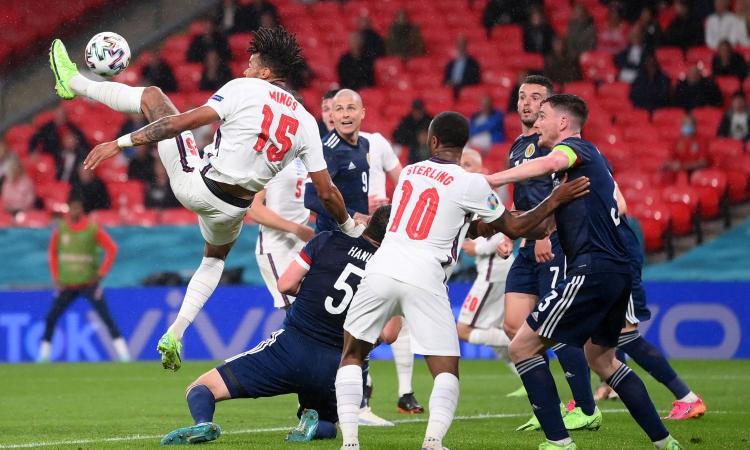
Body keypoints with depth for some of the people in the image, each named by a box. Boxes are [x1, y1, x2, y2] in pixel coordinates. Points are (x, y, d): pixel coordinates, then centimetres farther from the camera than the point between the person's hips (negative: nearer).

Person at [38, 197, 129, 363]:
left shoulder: (93, 229, -6)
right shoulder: (60, 230, 3)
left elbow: (112, 249, -3)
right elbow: (52, 253, 15)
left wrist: (101, 273, -8)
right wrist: (56, 278, 8)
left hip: (89, 283, -3)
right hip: (66, 285, 3)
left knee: (105, 316, -12)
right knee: (51, 318, 1)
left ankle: (123, 354, -13)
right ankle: (44, 354, 14)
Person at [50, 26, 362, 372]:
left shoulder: (244, 89, -12)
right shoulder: (305, 122, 0)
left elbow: (182, 122, -19)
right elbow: (327, 191, -1)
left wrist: (121, 142, -18)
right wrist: (352, 230, 16)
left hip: (194, 184, -4)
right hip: (232, 210, 4)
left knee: (152, 96, 12)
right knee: (214, 258, 37)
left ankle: (75, 84, 26)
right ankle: (175, 334, 24)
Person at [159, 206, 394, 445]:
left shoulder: (327, 241, 1)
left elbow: (286, 285, 1)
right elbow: (387, 335, 1)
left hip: (292, 345, -2)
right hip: (331, 368, 2)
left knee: (200, 389, 5)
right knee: (327, 428, 32)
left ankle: (203, 424, -29)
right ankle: (312, 426, -4)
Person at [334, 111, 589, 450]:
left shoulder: (407, 172, 15)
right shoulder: (471, 184, -1)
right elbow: (515, 229, 11)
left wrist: (484, 225, 38)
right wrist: (556, 200, 18)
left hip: (381, 270, 3)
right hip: (423, 282, -3)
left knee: (352, 355, 19)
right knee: (447, 370, 7)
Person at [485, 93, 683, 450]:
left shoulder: (575, 147, -4)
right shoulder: (591, 158, 24)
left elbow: (550, 163, -29)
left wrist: (491, 180, -31)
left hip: (592, 269, -10)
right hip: (618, 270, 10)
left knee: (523, 346, -6)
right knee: (601, 358, 25)